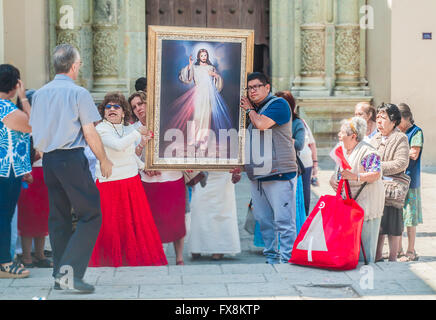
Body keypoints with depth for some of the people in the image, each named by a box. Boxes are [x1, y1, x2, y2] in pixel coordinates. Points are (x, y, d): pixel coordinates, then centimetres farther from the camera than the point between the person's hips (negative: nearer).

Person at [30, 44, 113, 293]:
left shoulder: (40, 94, 10)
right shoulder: (79, 93, -9)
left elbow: (35, 132, 14)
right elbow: (90, 133, -9)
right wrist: (104, 161, 3)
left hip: (48, 161, 7)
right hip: (72, 159, -7)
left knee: (59, 217, 13)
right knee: (91, 216, -3)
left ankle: (60, 276, 17)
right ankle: (70, 270, -15)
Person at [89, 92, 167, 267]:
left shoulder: (128, 129, 11)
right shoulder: (101, 129, -9)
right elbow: (118, 145, -26)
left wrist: (143, 166, 20)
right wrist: (138, 133, -18)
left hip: (132, 181, 6)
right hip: (109, 183, -6)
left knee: (137, 222, 9)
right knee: (112, 225, -1)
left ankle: (136, 258, 22)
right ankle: (112, 261, 12)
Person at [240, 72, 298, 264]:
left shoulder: (278, 104, -3)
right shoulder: (255, 110, 22)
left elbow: (262, 124, -18)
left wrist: (249, 109, 0)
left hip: (279, 174, -9)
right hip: (257, 176, 9)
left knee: (283, 220, -10)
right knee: (264, 221, 11)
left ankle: (287, 258, -9)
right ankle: (271, 256, 18)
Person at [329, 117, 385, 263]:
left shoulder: (367, 151, -13)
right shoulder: (342, 150, 13)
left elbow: (376, 174, -22)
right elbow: (337, 173, 21)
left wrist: (355, 176, -32)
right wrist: (332, 180, 0)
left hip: (365, 203, -8)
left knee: (364, 241, -4)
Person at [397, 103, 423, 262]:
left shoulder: (416, 132, -4)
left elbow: (414, 154, -13)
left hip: (409, 179, -6)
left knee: (409, 218, -2)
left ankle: (411, 251, 7)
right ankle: (398, 250, 17)